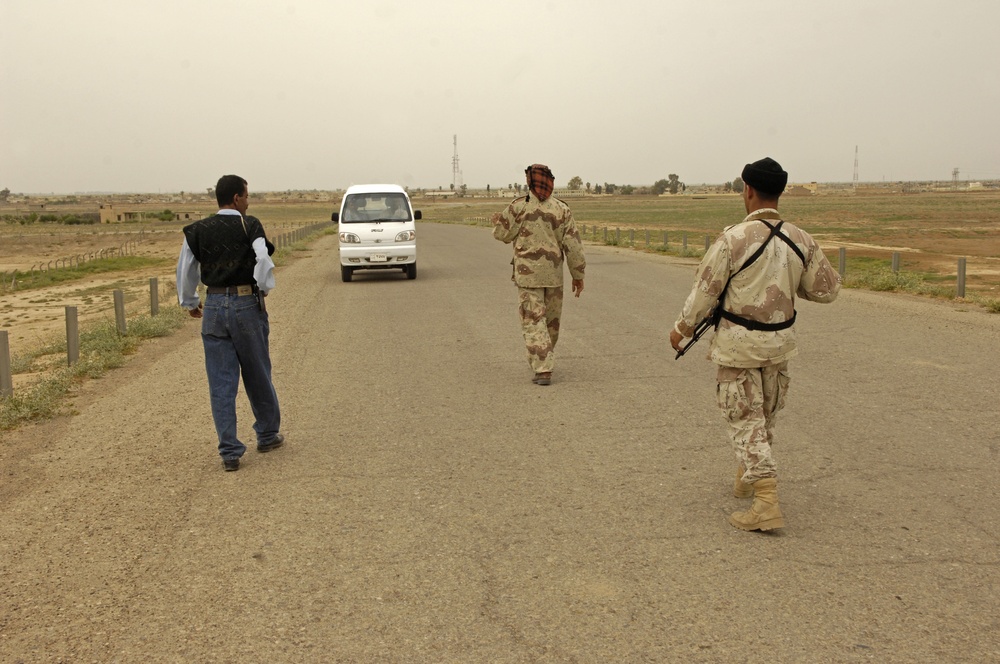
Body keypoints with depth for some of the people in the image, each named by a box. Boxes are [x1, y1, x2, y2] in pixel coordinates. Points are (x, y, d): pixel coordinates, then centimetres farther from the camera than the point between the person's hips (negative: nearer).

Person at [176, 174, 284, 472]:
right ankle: (268, 434, 30)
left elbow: (185, 271, 9)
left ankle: (229, 452, 5)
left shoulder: (197, 232, 4)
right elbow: (264, 262, -21)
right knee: (258, 376, 14)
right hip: (247, 305, -3)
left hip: (214, 307, 3)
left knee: (221, 383, 5)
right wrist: (264, 290, -3)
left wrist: (190, 303, 23)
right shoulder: (250, 227, -8)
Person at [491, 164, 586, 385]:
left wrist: (497, 222, 24)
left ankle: (543, 370, -10)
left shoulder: (519, 205, -7)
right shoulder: (561, 209, -1)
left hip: (528, 273, -3)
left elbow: (503, 234, 1)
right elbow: (573, 244, -3)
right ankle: (544, 361, 34)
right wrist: (578, 275, 5)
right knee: (551, 320, 18)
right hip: (553, 273, 3)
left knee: (533, 321, -1)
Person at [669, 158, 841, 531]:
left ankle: (766, 503, -8)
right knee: (766, 416, 21)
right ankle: (747, 480, 41)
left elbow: (705, 292, -11)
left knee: (745, 420, 0)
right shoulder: (800, 241, -3)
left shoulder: (733, 239, -18)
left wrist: (682, 329, 4)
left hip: (739, 343, -5)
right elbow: (827, 290, 5)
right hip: (780, 341, 5)